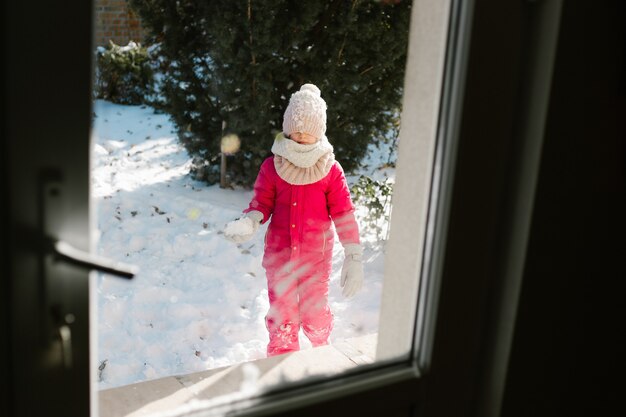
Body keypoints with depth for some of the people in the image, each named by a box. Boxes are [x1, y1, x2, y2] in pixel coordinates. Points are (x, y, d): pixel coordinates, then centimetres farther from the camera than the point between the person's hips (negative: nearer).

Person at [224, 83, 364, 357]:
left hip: (316, 257, -1)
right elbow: (262, 204, 1)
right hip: (279, 255, 1)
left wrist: (354, 259, -10)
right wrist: (249, 223, -23)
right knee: (282, 317, 10)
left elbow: (344, 214, -6)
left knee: (315, 314, 10)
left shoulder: (331, 170, -6)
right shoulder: (272, 167, -4)